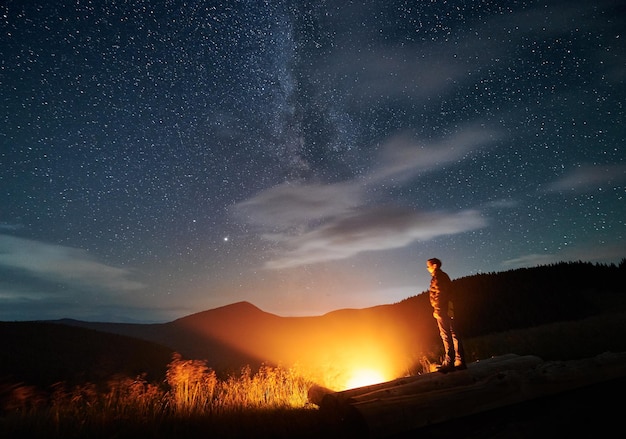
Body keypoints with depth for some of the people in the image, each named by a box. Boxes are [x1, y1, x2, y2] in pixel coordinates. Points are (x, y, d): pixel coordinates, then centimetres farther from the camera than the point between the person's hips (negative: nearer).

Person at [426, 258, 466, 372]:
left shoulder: (437, 277, -9)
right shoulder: (444, 276, 20)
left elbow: (439, 294, -18)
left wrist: (437, 310, -18)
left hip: (442, 310, -10)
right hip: (449, 310, 10)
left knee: (446, 336, -8)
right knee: (453, 335, 11)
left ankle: (449, 363, -5)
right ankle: (460, 361, 15)